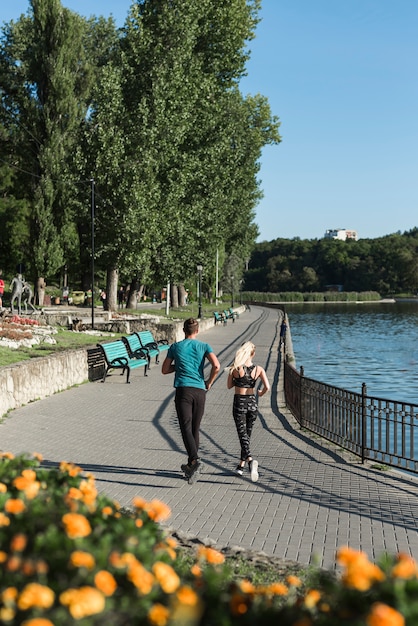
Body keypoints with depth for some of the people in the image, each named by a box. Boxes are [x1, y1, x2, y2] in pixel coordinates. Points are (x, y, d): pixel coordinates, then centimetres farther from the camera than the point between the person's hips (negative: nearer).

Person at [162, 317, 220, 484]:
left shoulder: (175, 347, 8)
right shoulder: (204, 346, 7)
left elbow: (165, 370, 14)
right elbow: (216, 366, -8)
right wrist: (209, 382, 7)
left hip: (183, 390, -2)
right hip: (199, 391, 2)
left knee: (186, 428, -10)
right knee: (195, 429, 13)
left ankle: (195, 460, -31)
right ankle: (190, 466, 22)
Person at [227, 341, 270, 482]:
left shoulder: (235, 368, -10)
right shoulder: (258, 369, -5)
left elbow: (229, 386, 1)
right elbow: (267, 387, -12)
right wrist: (261, 393, 9)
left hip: (239, 403, -3)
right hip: (252, 403, 3)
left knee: (243, 435, -5)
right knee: (247, 434, 18)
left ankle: (250, 460, -30)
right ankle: (241, 464, 27)